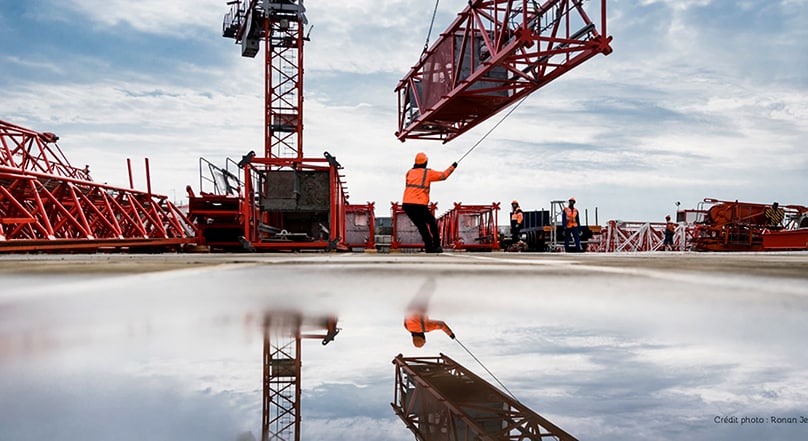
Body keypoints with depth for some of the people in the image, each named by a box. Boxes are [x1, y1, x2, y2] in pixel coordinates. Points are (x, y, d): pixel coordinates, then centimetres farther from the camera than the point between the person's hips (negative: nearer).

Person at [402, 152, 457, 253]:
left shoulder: (409, 173, 15)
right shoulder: (428, 172, 4)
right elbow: (443, 175, 13)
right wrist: (452, 167, 27)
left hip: (406, 204, 4)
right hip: (419, 205, -4)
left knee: (421, 225, 17)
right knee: (432, 223, 14)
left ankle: (429, 246, 13)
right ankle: (436, 246, 10)